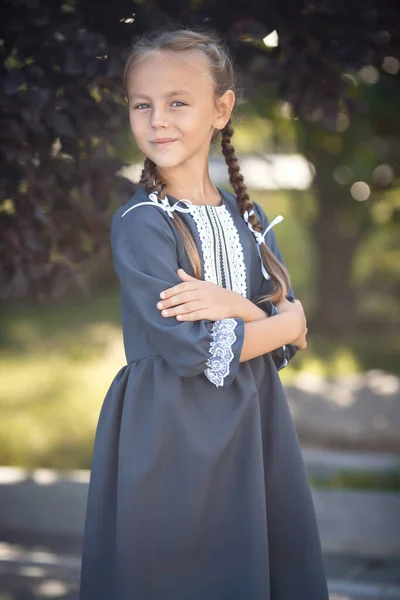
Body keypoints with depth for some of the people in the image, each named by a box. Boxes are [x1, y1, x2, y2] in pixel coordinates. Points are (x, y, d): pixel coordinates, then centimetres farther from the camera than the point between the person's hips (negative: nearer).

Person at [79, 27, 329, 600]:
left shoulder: (248, 220, 7)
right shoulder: (140, 224, -11)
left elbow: (292, 333, 2)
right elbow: (191, 350, -18)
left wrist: (233, 305, -18)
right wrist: (285, 321, -6)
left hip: (253, 424, 5)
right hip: (169, 439, -5)